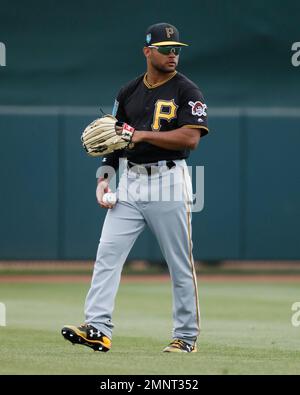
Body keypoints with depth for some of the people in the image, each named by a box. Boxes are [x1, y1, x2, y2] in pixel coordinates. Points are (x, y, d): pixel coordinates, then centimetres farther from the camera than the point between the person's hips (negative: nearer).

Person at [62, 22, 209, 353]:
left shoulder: (187, 91, -2)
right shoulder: (128, 92, 13)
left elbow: (190, 138, -15)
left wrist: (142, 134, -18)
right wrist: (104, 178, 5)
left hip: (169, 180, -4)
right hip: (129, 182, 4)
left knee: (180, 263, 1)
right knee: (107, 253, -7)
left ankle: (186, 336, 10)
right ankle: (98, 328, -11)